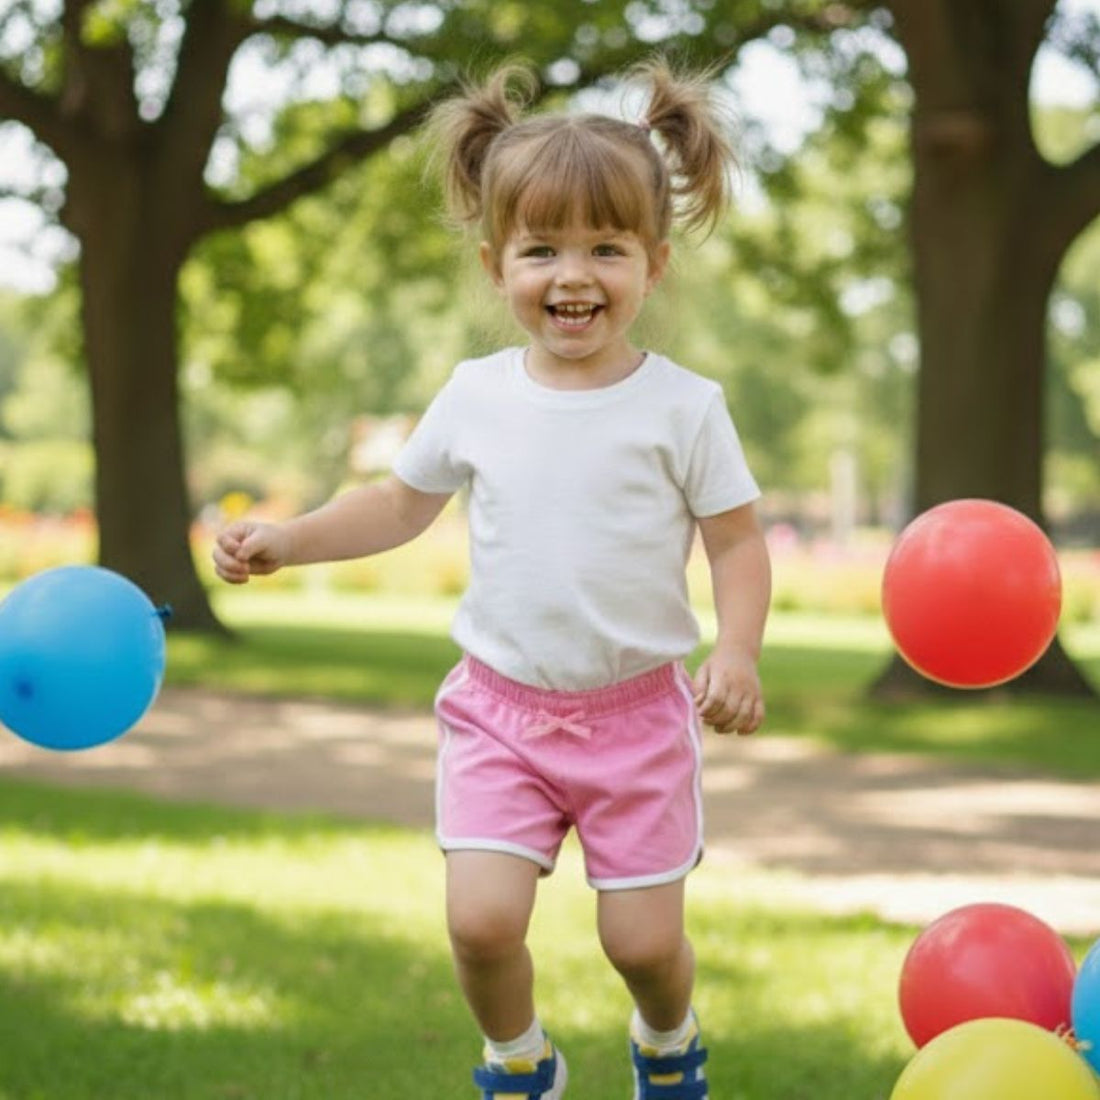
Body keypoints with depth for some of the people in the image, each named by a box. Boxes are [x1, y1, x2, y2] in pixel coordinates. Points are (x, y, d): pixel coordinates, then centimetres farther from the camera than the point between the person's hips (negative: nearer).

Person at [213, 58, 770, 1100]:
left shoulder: (683, 406, -8)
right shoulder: (475, 396, -1)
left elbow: (737, 543, -4)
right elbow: (403, 503, 14)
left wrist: (736, 653, -19)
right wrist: (287, 538, 3)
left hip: (636, 711, -2)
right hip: (500, 706, 2)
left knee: (643, 938, 1)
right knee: (482, 920, -10)